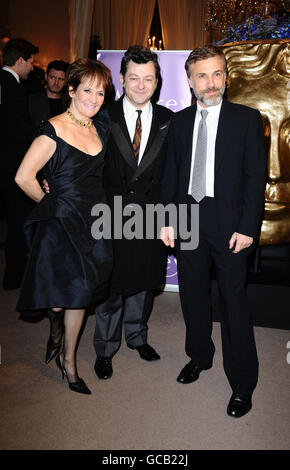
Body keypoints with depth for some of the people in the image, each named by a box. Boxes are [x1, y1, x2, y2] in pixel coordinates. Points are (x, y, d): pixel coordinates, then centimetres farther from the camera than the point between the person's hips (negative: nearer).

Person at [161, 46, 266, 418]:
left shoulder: (247, 119, -2)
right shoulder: (180, 121, 9)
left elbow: (256, 176, -6)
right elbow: (171, 173, 9)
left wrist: (247, 227, -13)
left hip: (228, 222, -4)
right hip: (188, 218, 4)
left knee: (233, 300, 0)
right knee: (192, 294, 15)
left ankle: (242, 382, 16)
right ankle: (199, 356, 37)